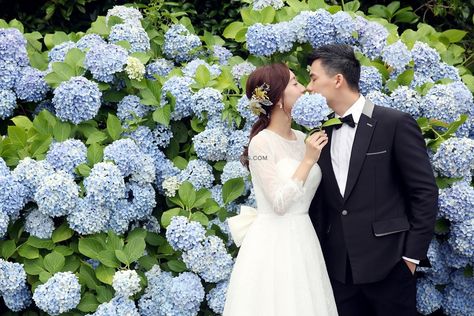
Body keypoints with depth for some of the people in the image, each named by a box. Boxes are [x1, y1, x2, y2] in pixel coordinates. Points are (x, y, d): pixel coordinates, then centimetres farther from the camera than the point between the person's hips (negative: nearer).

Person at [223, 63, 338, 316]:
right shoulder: (261, 143, -13)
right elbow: (280, 203, -18)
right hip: (272, 244, -7)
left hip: (303, 240, 7)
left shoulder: (302, 139, 8)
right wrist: (308, 160, -17)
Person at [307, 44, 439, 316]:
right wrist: (320, 251, 7)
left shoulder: (396, 124, -7)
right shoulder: (323, 133, 10)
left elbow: (425, 192, -8)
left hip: (387, 263, -5)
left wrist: (412, 254, -9)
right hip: (339, 266, 5)